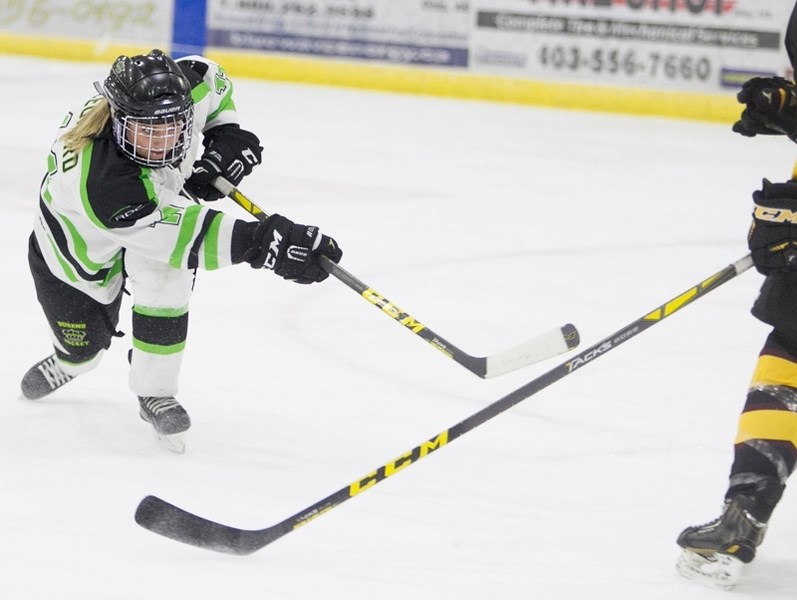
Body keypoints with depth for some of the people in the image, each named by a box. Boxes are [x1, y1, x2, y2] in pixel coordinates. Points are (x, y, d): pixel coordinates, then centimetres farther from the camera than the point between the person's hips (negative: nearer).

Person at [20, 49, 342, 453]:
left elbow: (212, 78, -6)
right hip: (82, 242, -4)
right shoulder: (100, 184, -48)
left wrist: (227, 138, -17)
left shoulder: (184, 92, -32)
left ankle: (154, 392, -6)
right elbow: (186, 237, -49)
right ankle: (69, 362, 50)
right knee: (85, 341, 10)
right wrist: (261, 241, -58)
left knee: (163, 276, -25)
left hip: (158, 195, 4)